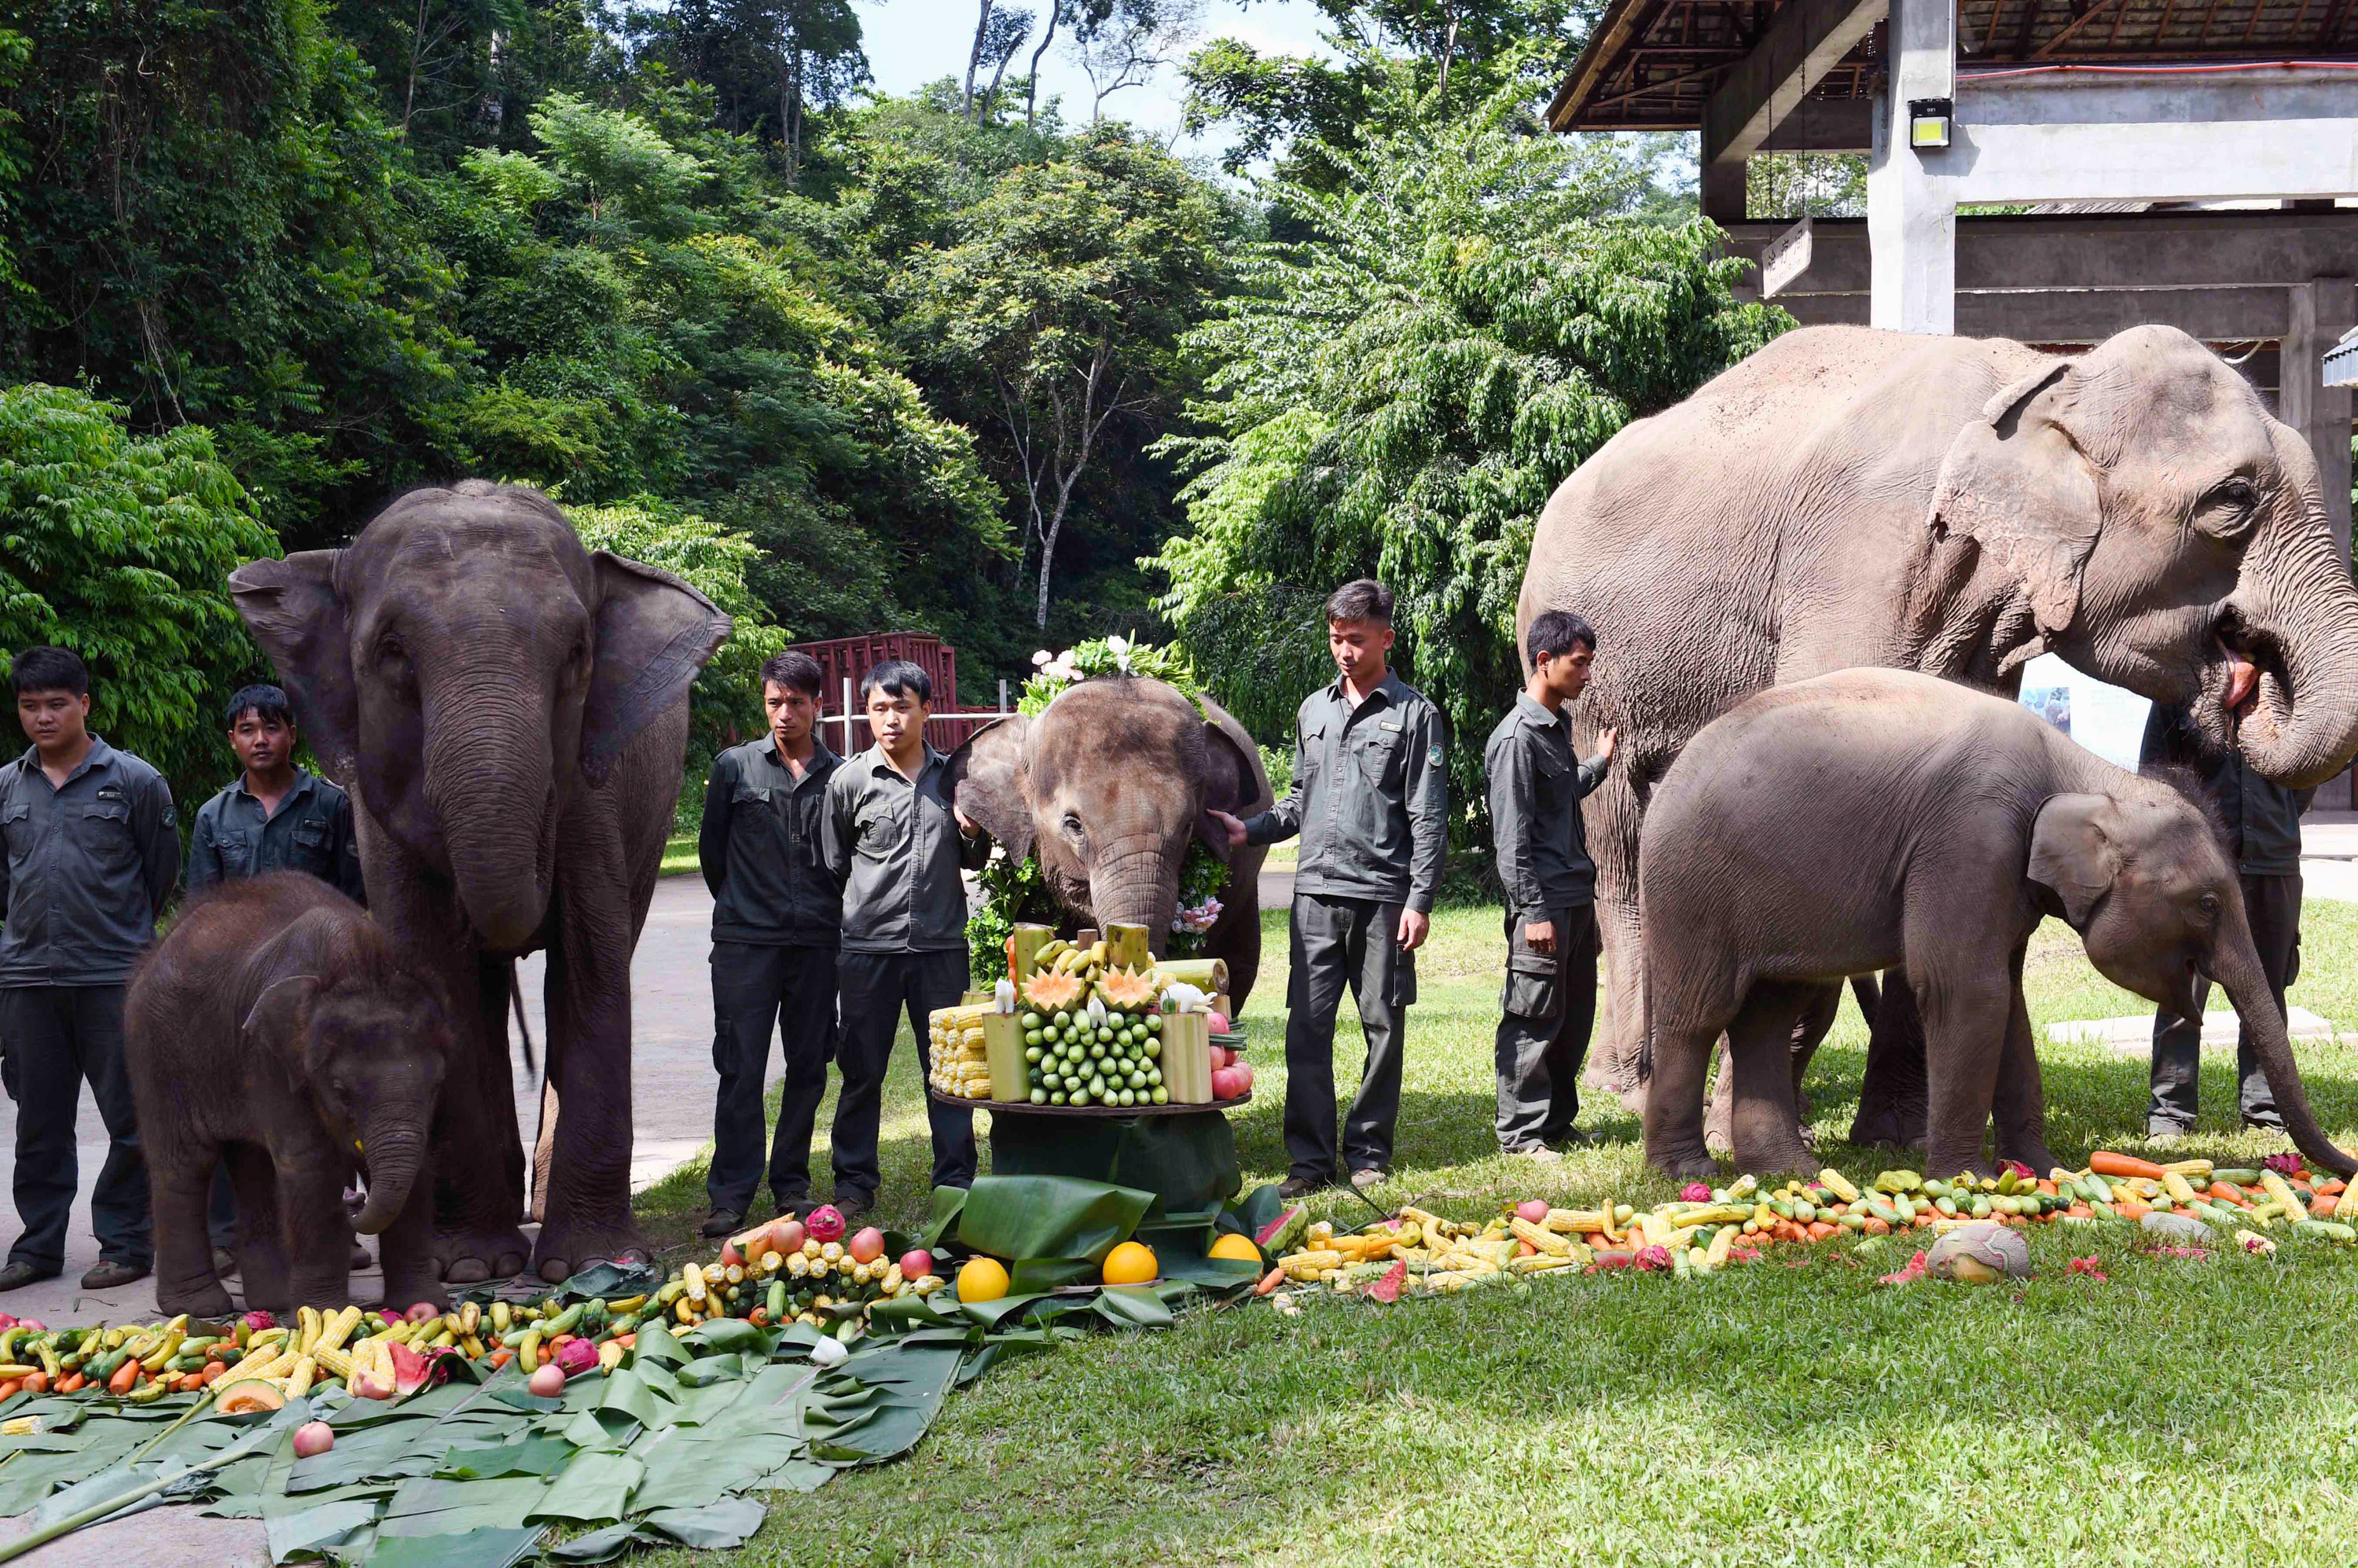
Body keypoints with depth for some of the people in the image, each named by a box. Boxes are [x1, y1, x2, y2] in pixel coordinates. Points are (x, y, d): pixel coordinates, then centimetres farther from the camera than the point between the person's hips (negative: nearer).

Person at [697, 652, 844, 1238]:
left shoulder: (839, 774, 5)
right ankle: (730, 1195, 1)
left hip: (816, 942, 2)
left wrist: (822, 910, 10)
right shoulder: (735, 766, 4)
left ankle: (792, 1184, 19)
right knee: (741, 1068, -4)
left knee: (808, 1066, 7)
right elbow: (711, 849, 13)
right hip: (746, 942, -2)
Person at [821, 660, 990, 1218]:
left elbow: (973, 862, 17)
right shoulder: (849, 781, -1)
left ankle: (956, 1182, 15)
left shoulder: (953, 776, 7)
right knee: (862, 1072, 6)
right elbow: (834, 864, 10)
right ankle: (855, 1183, 17)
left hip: (941, 946, 2)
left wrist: (974, 833, -3)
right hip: (868, 947, -1)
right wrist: (866, 908, 9)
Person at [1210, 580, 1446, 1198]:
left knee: (1381, 1027, 4)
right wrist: (1250, 830, 7)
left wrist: (1419, 900, -9)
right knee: (1306, 1026, -1)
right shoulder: (1314, 710, 15)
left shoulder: (1414, 714, 1)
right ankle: (1310, 1158, 6)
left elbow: (1428, 819, -2)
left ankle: (1369, 1152, 15)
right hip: (1316, 892, 4)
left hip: (1382, 896, -4)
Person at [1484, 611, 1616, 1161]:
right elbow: (1512, 836, -17)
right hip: (1545, 900, -9)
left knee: (1575, 1015, 14)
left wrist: (1598, 765, 24)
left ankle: (1557, 1120, 25)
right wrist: (1533, 910, -19)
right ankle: (1521, 1132, 6)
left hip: (1577, 894, 9)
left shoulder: (1559, 723, 14)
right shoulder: (1516, 736, -14)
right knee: (1535, 1018, -3)